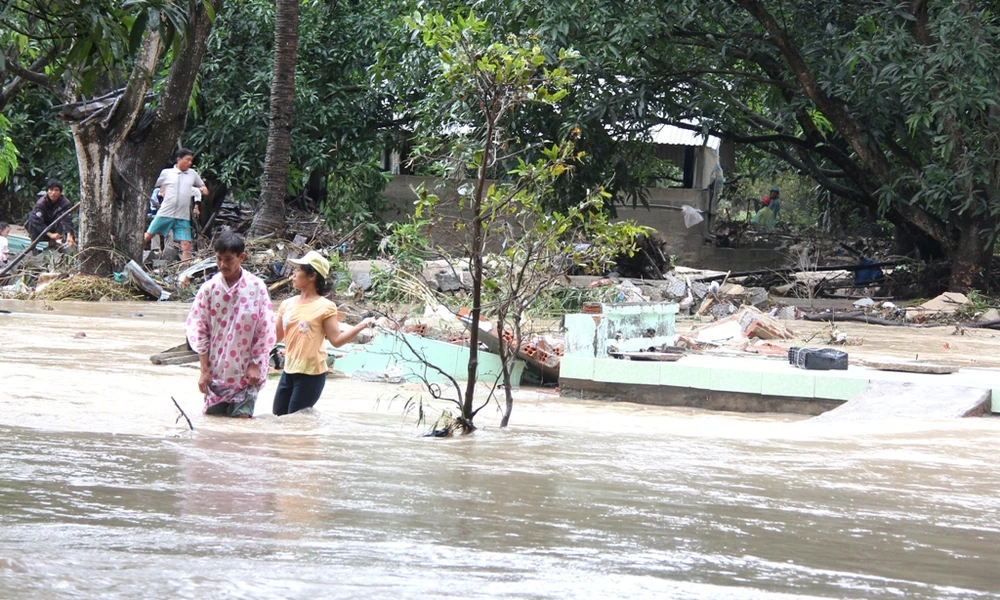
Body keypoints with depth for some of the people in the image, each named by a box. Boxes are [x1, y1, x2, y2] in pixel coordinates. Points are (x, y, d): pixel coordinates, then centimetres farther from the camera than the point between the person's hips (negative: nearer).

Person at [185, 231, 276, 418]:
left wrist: (255, 365, -5)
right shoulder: (209, 288, -3)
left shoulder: (257, 288, -7)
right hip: (216, 372, 2)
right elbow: (198, 329, 2)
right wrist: (204, 370, -1)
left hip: (246, 373, -2)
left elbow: (265, 330, -2)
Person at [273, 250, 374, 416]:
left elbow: (336, 339, -13)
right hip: (289, 371, 6)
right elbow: (276, 335, 14)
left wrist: (361, 325, -23)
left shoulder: (325, 307, -8)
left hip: (311, 374, -6)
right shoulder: (288, 304, 7)